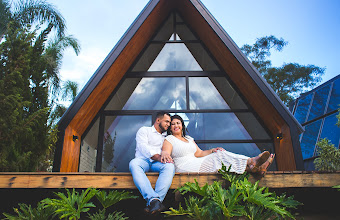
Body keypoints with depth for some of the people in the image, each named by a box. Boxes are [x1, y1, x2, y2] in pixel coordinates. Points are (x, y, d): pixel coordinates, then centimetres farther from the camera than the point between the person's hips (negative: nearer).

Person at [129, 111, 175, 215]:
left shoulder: (166, 137, 29)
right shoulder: (144, 130, 14)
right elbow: (143, 147, -4)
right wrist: (157, 157, -20)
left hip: (158, 163, 3)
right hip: (143, 160, -3)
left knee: (170, 166, -32)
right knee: (133, 164, -38)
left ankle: (156, 202, -46)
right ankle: (153, 199, -51)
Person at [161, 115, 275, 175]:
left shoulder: (189, 139, 26)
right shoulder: (169, 139, 4)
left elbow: (199, 153, 24)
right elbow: (165, 151, -15)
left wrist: (212, 151, 5)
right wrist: (164, 154, -41)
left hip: (197, 163, 7)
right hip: (185, 167, -7)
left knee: (219, 153, -20)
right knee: (219, 157, -27)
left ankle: (252, 164, -37)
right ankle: (251, 163, -39)